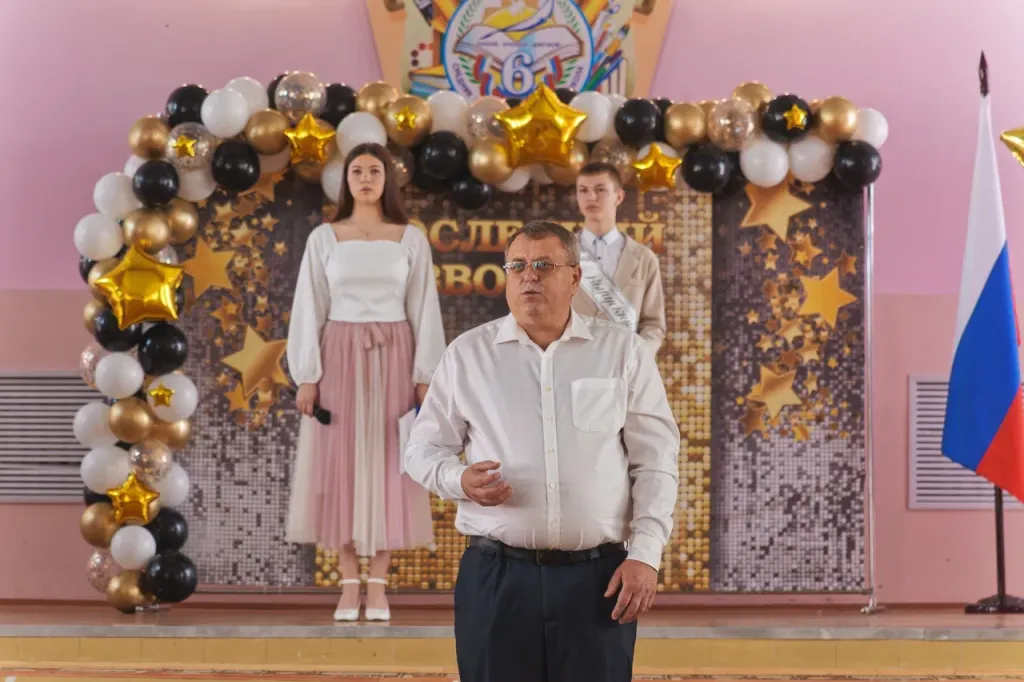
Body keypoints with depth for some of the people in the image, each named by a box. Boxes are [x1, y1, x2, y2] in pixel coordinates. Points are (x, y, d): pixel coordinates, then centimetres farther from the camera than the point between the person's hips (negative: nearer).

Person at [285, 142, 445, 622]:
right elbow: (309, 309, 2)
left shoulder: (411, 240, 4)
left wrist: (426, 377, -4)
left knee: (386, 463, -1)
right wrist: (306, 376, -4)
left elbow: (424, 310, 2)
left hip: (392, 359, 0)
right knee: (340, 463, -1)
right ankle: (348, 585, 6)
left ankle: (378, 585, 4)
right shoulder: (323, 238, 4)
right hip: (340, 358, 0)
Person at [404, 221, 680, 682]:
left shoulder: (623, 351, 5)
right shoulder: (467, 354, 6)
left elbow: (656, 462, 5)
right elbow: (423, 448, 11)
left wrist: (645, 555, -4)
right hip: (496, 575, 0)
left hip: (597, 577, 0)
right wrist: (460, 480, -12)